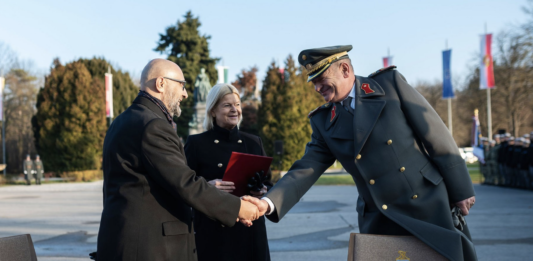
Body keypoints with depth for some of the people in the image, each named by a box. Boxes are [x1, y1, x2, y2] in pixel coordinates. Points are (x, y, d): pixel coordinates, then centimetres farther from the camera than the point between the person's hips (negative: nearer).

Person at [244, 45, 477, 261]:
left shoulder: (390, 83, -3)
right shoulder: (323, 122, 6)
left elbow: (437, 135, -3)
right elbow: (305, 171, -1)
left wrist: (461, 190, -4)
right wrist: (267, 203, -18)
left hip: (431, 205, -2)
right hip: (381, 223, 2)